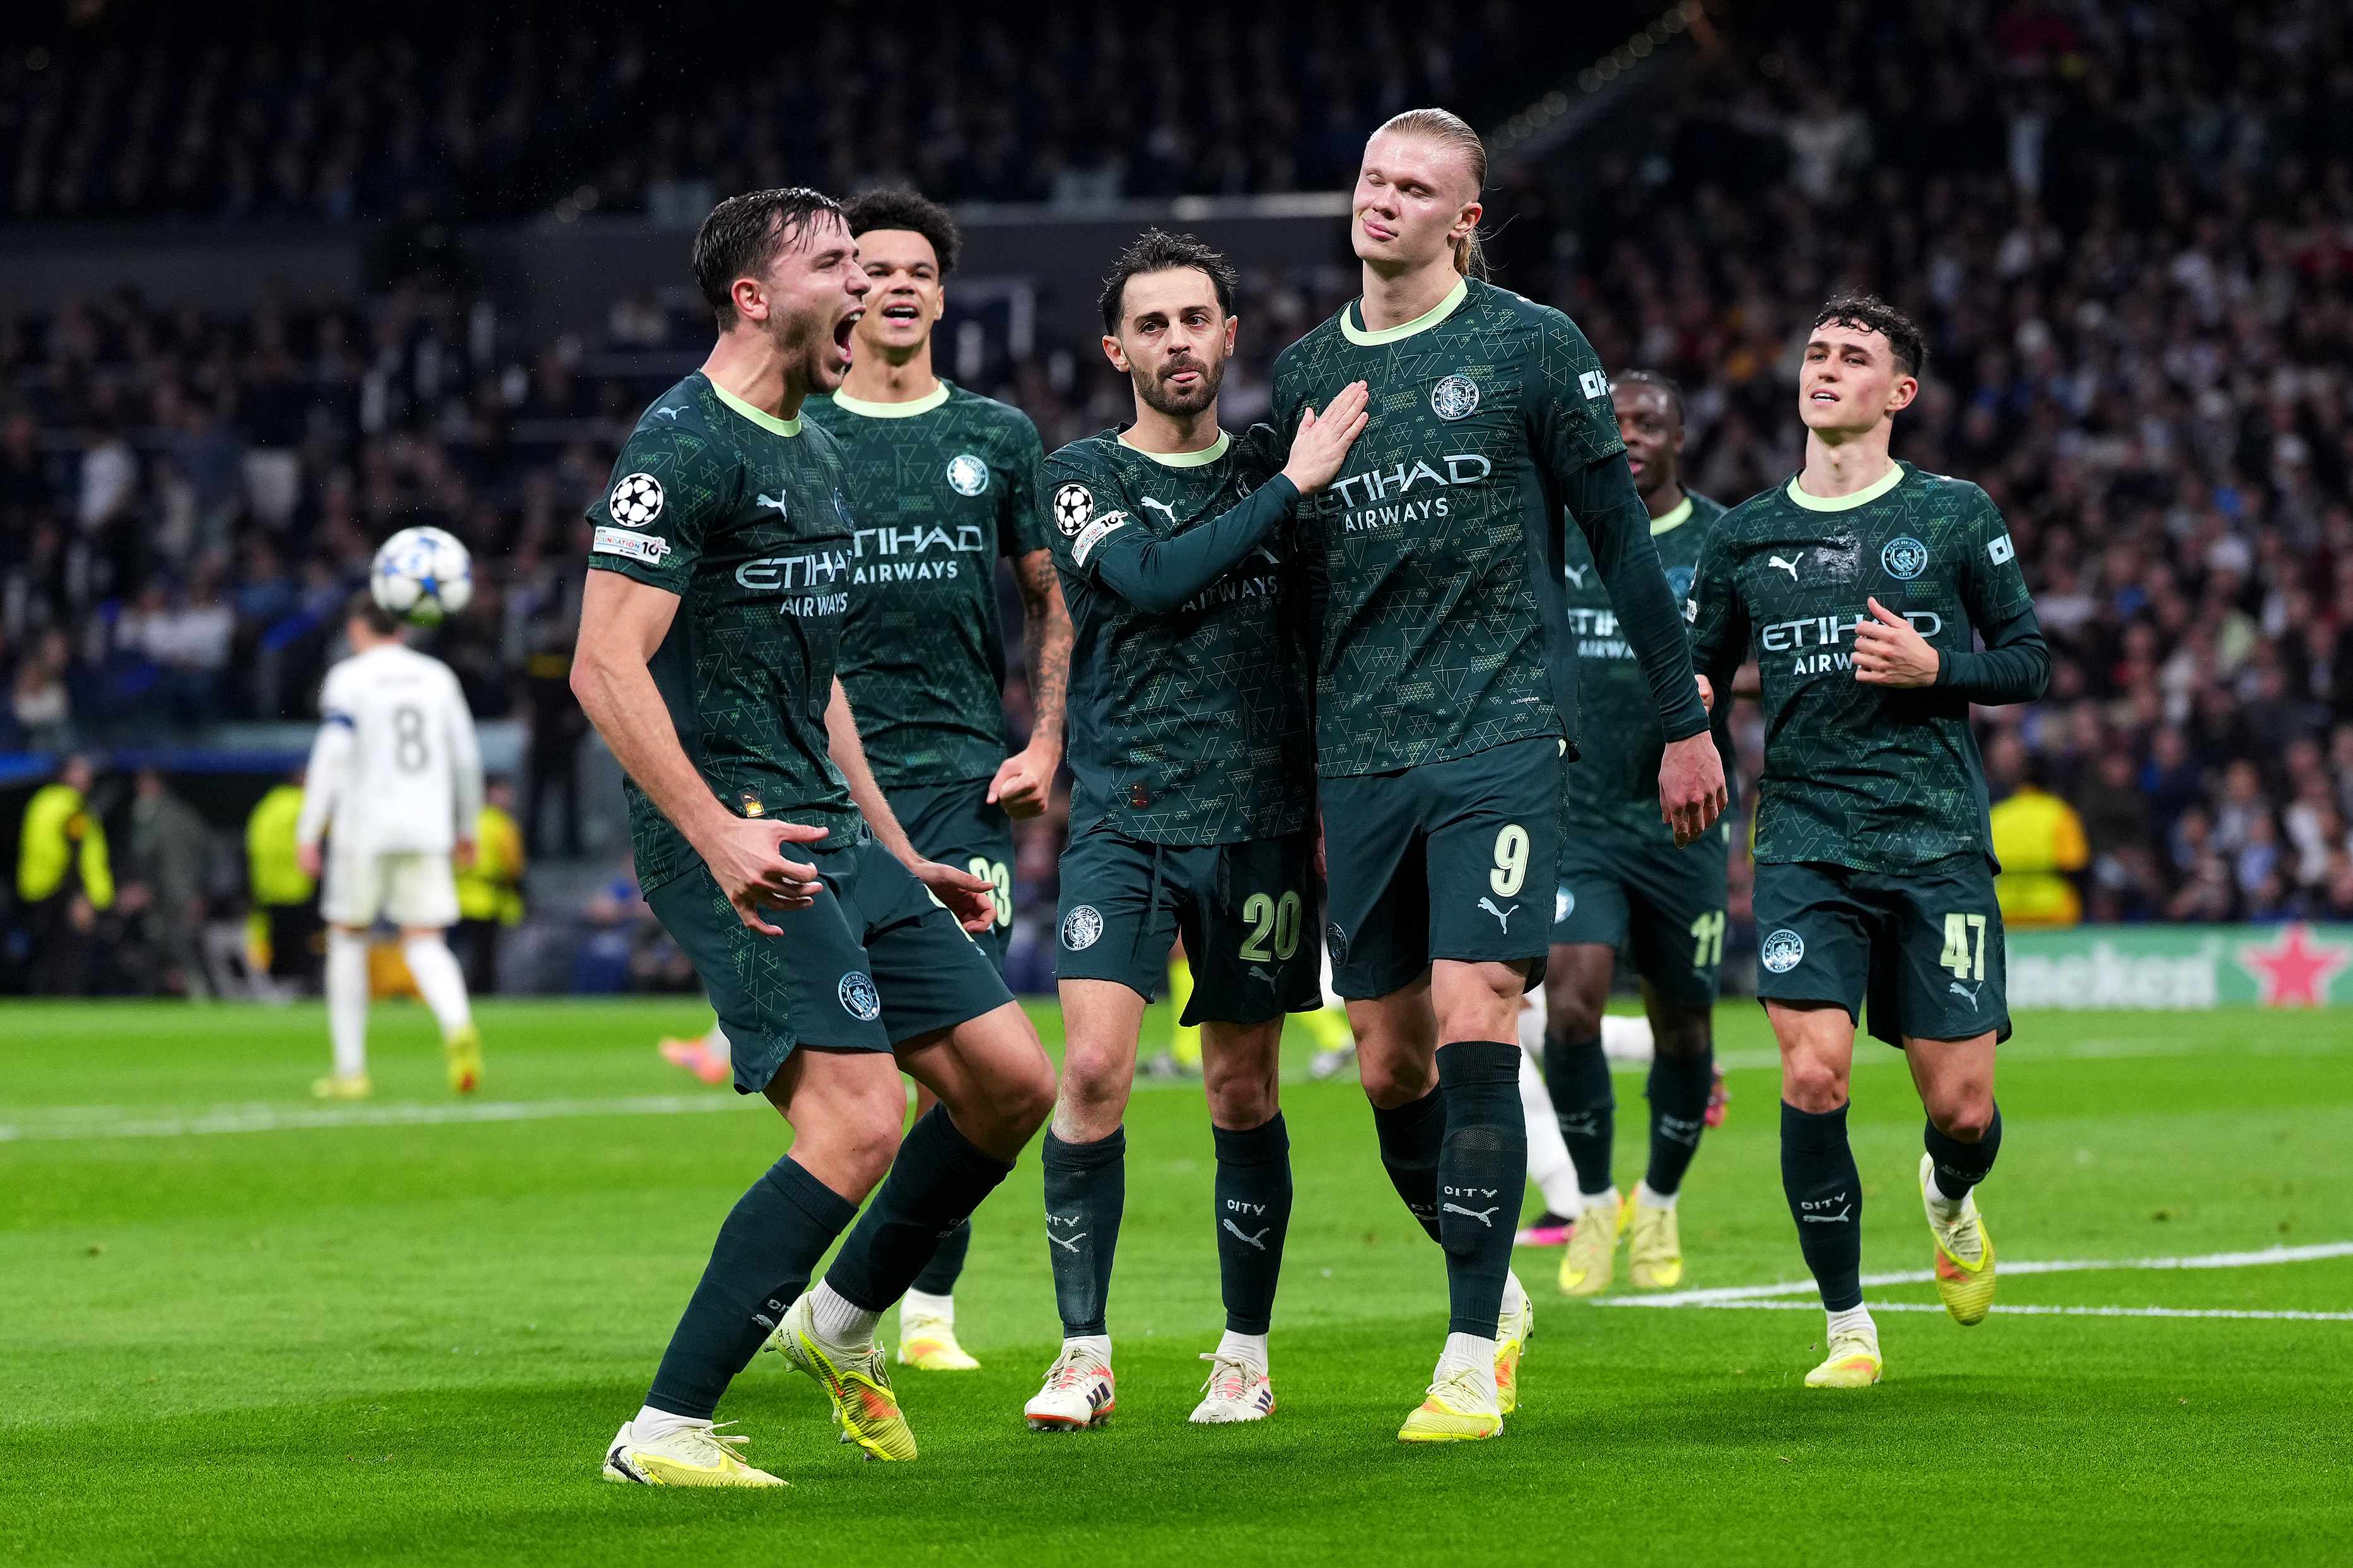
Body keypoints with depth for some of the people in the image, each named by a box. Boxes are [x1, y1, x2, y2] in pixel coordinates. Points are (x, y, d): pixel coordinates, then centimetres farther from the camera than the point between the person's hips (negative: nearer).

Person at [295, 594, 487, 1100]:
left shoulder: (348, 678, -2)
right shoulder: (438, 677, 11)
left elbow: (331, 755, -11)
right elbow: (466, 758, 13)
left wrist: (308, 831, -12)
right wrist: (467, 827, 24)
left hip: (363, 830, -3)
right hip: (427, 831, 3)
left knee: (347, 936, 11)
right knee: (423, 941, 2)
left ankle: (350, 1068, 9)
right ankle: (458, 1024, -30)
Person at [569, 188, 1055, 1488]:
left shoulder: (812, 452, 19)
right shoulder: (685, 445, -11)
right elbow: (606, 666, -19)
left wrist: (900, 859, 27)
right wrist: (717, 834, -28)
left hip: (828, 832, 9)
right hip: (728, 834, -9)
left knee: (1012, 1080, 6)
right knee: (860, 1122, -19)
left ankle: (841, 1323, 25)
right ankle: (663, 1432, -12)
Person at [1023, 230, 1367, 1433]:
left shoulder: (1275, 466, 9)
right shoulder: (1083, 476, 0)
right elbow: (1152, 578, -18)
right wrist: (1292, 487, -19)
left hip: (1258, 824, 2)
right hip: (1123, 822, -2)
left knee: (1242, 1094, 6)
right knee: (1092, 1069, -15)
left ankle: (1246, 1355, 18)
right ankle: (1084, 1354, -6)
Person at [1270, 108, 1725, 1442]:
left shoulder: (1533, 347, -1)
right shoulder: (1305, 372, 11)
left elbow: (1620, 535, 2)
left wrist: (1687, 721, 3)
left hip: (1503, 734, -4)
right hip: (1360, 756, 4)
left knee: (1474, 1032, -14)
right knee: (1390, 1067, 5)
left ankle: (1472, 1360, -10)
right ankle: (1497, 1292, 28)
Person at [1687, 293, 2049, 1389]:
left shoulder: (1955, 516, 5)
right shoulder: (1747, 537, 10)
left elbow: (2031, 661, 8)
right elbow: (1699, 671, 19)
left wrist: (1936, 667, -10)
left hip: (1939, 845, -1)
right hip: (1804, 839, 1)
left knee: (1961, 1107, -2)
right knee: (1813, 1075, -17)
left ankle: (1949, 1196, 37)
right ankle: (1847, 1327, 0)